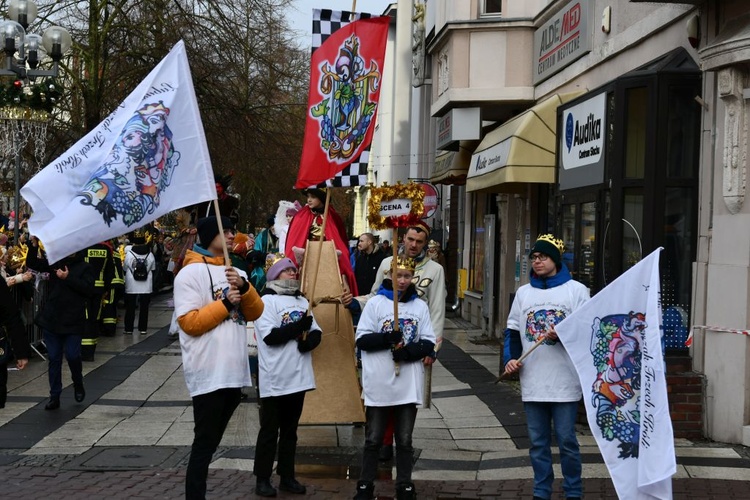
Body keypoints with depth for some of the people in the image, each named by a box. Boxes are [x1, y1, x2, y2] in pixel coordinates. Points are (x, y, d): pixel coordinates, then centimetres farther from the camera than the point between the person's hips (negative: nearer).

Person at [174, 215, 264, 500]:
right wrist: (225, 303, -16)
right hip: (209, 374, -7)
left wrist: (244, 288, -9)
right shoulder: (190, 273, -7)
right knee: (205, 443, -3)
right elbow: (188, 322, -14)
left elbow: (255, 313, 8)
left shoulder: (235, 273, 15)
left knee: (211, 441, 15)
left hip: (234, 372, 7)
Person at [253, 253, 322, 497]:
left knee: (290, 429, 14)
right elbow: (270, 336, -19)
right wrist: (299, 327, -15)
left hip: (298, 375, 6)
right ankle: (263, 479, 11)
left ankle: (287, 477, 23)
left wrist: (309, 341, -11)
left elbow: (316, 332, 10)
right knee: (269, 431, 3)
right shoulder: (266, 301, -8)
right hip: (275, 378, -6)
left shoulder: (301, 301, 14)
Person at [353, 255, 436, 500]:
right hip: (379, 383, -2)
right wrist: (386, 338, -21)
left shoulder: (420, 306, 5)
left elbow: (429, 343, 3)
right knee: (373, 439, 8)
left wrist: (409, 351, -15)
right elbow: (362, 339, -4)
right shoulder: (375, 303, -1)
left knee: (405, 440, 10)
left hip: (409, 384, 2)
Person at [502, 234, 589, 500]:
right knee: (538, 442, 9)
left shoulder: (576, 290, 1)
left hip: (565, 381, -4)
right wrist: (510, 357, -2)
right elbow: (513, 331, 14)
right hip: (532, 381, 4)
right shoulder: (523, 292, 13)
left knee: (567, 440, 1)